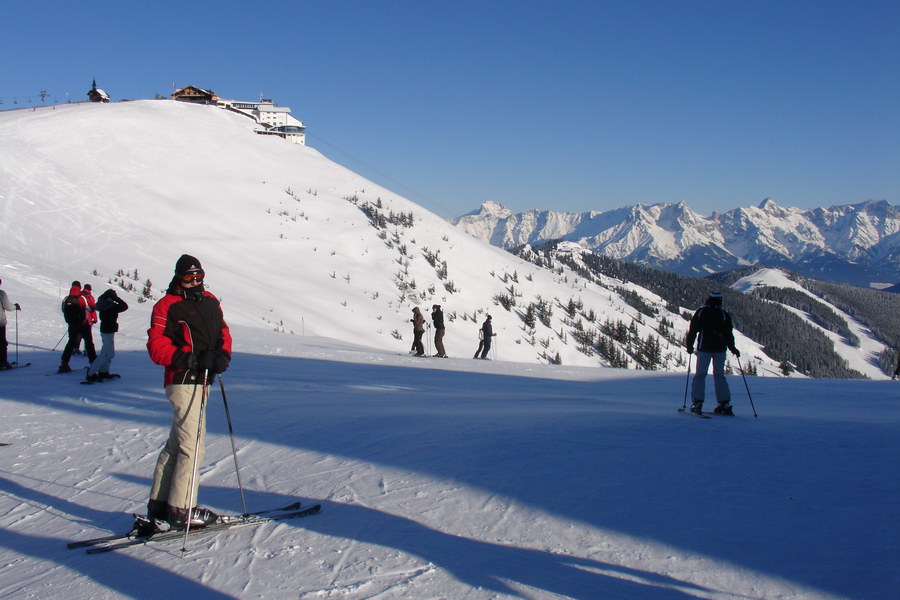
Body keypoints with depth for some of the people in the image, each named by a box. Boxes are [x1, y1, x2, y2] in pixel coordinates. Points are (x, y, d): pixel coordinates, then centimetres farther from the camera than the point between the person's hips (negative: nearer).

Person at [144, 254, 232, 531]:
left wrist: (223, 356, -4)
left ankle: (159, 507, 24)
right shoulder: (166, 306, -6)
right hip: (182, 380, -8)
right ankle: (181, 510, -2)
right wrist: (191, 359, -23)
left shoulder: (210, 302, 14)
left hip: (200, 381, 8)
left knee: (176, 444, 14)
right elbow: (156, 347, -12)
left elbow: (223, 332, 17)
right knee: (192, 445, -10)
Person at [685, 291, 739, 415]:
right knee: (720, 375, 10)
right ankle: (724, 404, 4)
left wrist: (689, 346, 9)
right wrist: (733, 349, 11)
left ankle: (697, 403, -6)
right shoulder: (724, 314, 2)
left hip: (704, 348, -1)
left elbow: (692, 330, 1)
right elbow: (729, 334, 2)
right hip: (720, 349, 1)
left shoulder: (701, 312, 0)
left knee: (700, 375, 3)